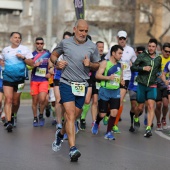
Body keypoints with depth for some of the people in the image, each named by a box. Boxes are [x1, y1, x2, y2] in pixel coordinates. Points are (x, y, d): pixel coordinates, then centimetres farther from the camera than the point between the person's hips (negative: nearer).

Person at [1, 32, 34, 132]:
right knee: (8, 99, -13)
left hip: (20, 78, 0)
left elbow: (32, 63, -2)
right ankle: (9, 122, -19)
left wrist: (23, 58, -15)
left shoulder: (24, 49, 2)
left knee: (16, 100, 10)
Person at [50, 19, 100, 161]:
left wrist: (90, 64, -9)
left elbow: (97, 65, 13)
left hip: (82, 85, 3)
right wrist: (57, 62, -4)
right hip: (66, 83, -2)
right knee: (70, 114, -16)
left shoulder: (92, 47, 4)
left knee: (75, 116, 10)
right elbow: (53, 55, 17)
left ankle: (61, 133, 40)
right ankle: (73, 148, -21)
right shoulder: (65, 43, 2)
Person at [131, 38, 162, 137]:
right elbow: (133, 67, -6)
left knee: (151, 106, -12)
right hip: (141, 85, -2)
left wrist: (158, 73, 6)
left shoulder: (159, 59, 7)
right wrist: (143, 68, -19)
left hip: (152, 86, 2)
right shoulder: (142, 56, -4)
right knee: (140, 107, 7)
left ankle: (148, 128, -14)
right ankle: (136, 118, 41)